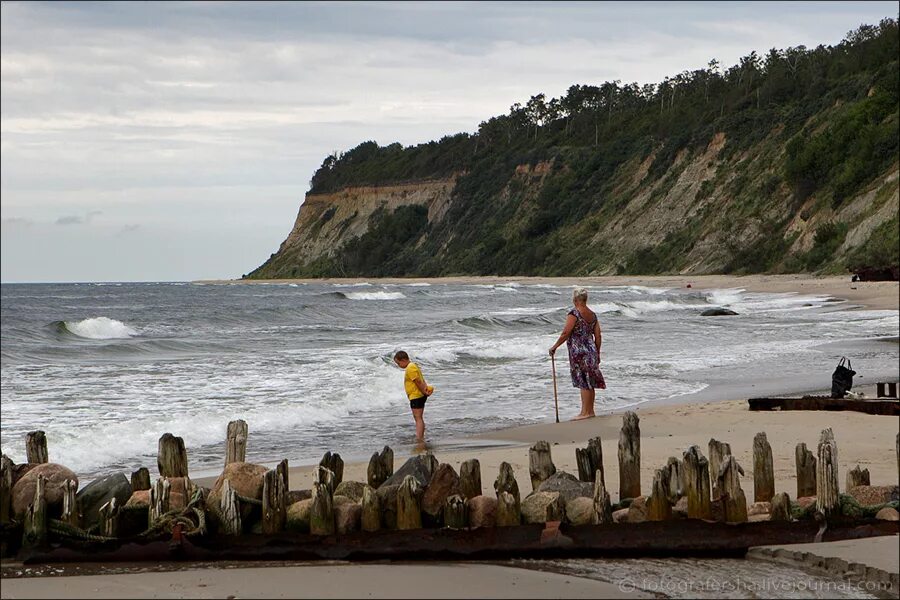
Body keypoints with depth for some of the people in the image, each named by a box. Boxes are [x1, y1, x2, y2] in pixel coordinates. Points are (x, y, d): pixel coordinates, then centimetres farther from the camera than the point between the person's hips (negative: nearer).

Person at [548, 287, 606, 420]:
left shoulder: (574, 314, -13)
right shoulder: (592, 315, 9)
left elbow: (565, 333, -16)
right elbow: (598, 336, 11)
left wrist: (554, 347, -5)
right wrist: (597, 353, 20)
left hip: (579, 353, -7)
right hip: (591, 351, 7)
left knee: (584, 383, -5)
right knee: (590, 383, 12)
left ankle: (585, 412, -3)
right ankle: (590, 411, 18)